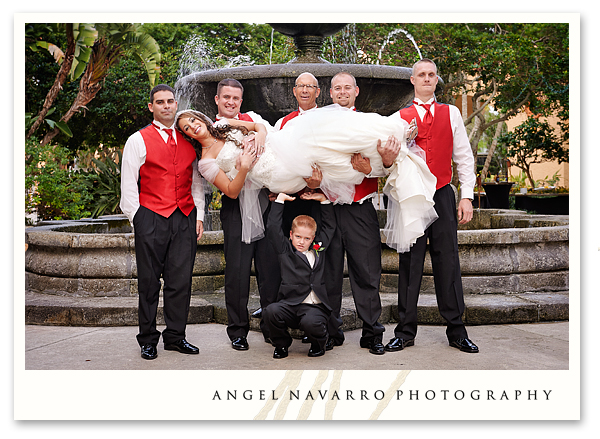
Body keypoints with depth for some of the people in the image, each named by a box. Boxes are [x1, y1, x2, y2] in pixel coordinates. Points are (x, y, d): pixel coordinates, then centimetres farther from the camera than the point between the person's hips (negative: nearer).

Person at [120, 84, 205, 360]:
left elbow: (196, 182, 18)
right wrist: (137, 221, -4)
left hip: (185, 219, 3)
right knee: (149, 282, 2)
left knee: (181, 280, 4)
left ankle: (175, 337, 16)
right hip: (151, 218, -3)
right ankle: (148, 340, 14)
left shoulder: (188, 141, 15)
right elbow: (128, 186, 1)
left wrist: (199, 216, 9)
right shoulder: (138, 141, 3)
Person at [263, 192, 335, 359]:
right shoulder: (285, 249, 9)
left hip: (315, 306, 1)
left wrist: (323, 200, 19)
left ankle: (318, 345, 4)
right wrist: (280, 199, 4)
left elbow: (330, 225, 25)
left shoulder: (319, 248, 16)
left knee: (311, 322, -33)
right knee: (271, 311, -31)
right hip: (290, 304, 0)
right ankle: (282, 345, -1)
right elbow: (273, 227, 1)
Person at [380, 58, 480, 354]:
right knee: (409, 261, 2)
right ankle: (405, 331, 10)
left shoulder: (451, 113, 12)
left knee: (447, 261, 2)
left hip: (442, 196, 1)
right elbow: (393, 160, 4)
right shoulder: (400, 117, 9)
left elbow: (464, 157, 10)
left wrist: (466, 196, 2)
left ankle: (456, 331, 12)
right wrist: (387, 160, -20)